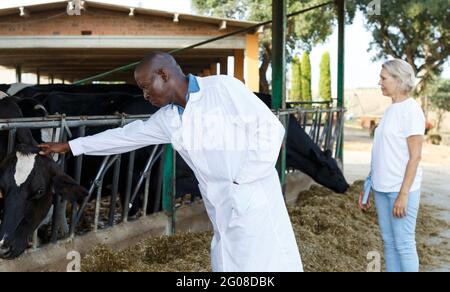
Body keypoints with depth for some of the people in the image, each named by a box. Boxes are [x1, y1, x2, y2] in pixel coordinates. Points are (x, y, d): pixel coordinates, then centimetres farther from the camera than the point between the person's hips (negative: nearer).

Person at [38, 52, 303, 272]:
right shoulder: (167, 119, 10)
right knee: (226, 264, 10)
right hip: (224, 211, 7)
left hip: (253, 202, -6)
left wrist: (241, 182, -14)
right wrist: (69, 146, 26)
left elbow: (270, 128, -12)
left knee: (264, 263, -4)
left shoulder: (223, 88, -9)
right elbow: (125, 136, 20)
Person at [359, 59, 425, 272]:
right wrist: (369, 185, 14)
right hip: (382, 188, 7)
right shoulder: (391, 110, 12)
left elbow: (415, 156, -14)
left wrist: (403, 194, -17)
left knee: (403, 243, 0)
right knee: (389, 241, 11)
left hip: (401, 189, -7)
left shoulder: (411, 110, -11)